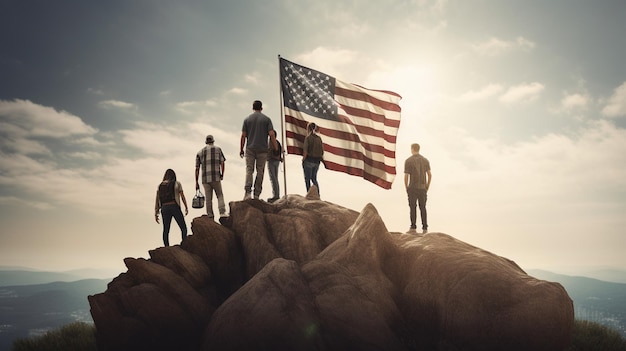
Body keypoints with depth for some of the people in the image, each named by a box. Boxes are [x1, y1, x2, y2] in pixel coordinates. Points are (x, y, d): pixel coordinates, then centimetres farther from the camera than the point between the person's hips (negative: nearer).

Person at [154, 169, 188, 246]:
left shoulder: (160, 185, 15)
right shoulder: (177, 183, 6)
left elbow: (157, 200, 7)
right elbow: (182, 196, 3)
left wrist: (156, 213, 4)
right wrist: (186, 207, 13)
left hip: (164, 209, 4)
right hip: (175, 207, -3)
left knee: (166, 230, 6)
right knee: (183, 228, -1)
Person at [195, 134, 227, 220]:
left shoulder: (200, 152, 16)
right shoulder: (218, 149, 10)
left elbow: (197, 169, 11)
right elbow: (222, 163, -2)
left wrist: (196, 182, 13)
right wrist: (222, 175, 8)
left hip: (205, 179, 2)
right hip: (216, 177, -2)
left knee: (208, 199, 6)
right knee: (220, 195, 6)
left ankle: (210, 217, 3)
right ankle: (222, 212, -12)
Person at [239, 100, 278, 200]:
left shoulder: (247, 119, 6)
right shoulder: (266, 119, 3)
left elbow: (243, 136, 3)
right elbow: (272, 135, -5)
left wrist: (241, 149, 9)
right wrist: (276, 148, 1)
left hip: (250, 149, 1)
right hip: (262, 149, -1)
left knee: (249, 170, 0)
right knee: (260, 171, 5)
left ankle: (248, 192, -17)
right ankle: (257, 194, 5)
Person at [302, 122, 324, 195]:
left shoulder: (308, 137, -11)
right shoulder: (319, 138, 5)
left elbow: (305, 150, -16)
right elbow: (322, 151, 7)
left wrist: (303, 159, -6)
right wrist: (320, 158, 18)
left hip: (309, 160, -5)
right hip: (317, 161, 5)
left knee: (307, 179, 5)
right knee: (314, 178, 18)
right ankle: (317, 195, 11)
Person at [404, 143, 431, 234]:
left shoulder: (408, 161, -6)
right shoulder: (425, 160, 6)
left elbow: (406, 176, -8)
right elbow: (430, 175, 4)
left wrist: (406, 188, 3)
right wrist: (427, 187, 13)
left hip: (412, 188, -3)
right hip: (422, 188, 3)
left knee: (413, 207, 3)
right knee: (423, 208, 7)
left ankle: (413, 227, 3)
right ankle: (425, 228, 6)